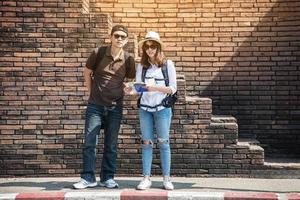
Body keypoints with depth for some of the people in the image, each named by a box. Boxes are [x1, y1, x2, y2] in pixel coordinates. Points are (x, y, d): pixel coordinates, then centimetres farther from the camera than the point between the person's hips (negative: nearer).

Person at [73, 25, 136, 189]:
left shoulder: (128, 59, -2)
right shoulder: (98, 53, -6)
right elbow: (87, 72, 7)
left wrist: (129, 88, -7)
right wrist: (91, 92, 6)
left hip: (115, 107, 1)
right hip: (95, 105, -1)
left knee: (111, 145, 8)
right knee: (89, 142, -1)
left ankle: (108, 178, 18)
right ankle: (88, 178, 9)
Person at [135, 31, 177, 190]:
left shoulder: (167, 64, -1)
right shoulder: (142, 65, 8)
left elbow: (173, 88, -5)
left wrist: (156, 88, -19)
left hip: (162, 108, -2)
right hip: (145, 108, 3)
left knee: (163, 142, 2)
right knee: (146, 142, 4)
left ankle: (166, 178, 8)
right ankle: (146, 178, 8)